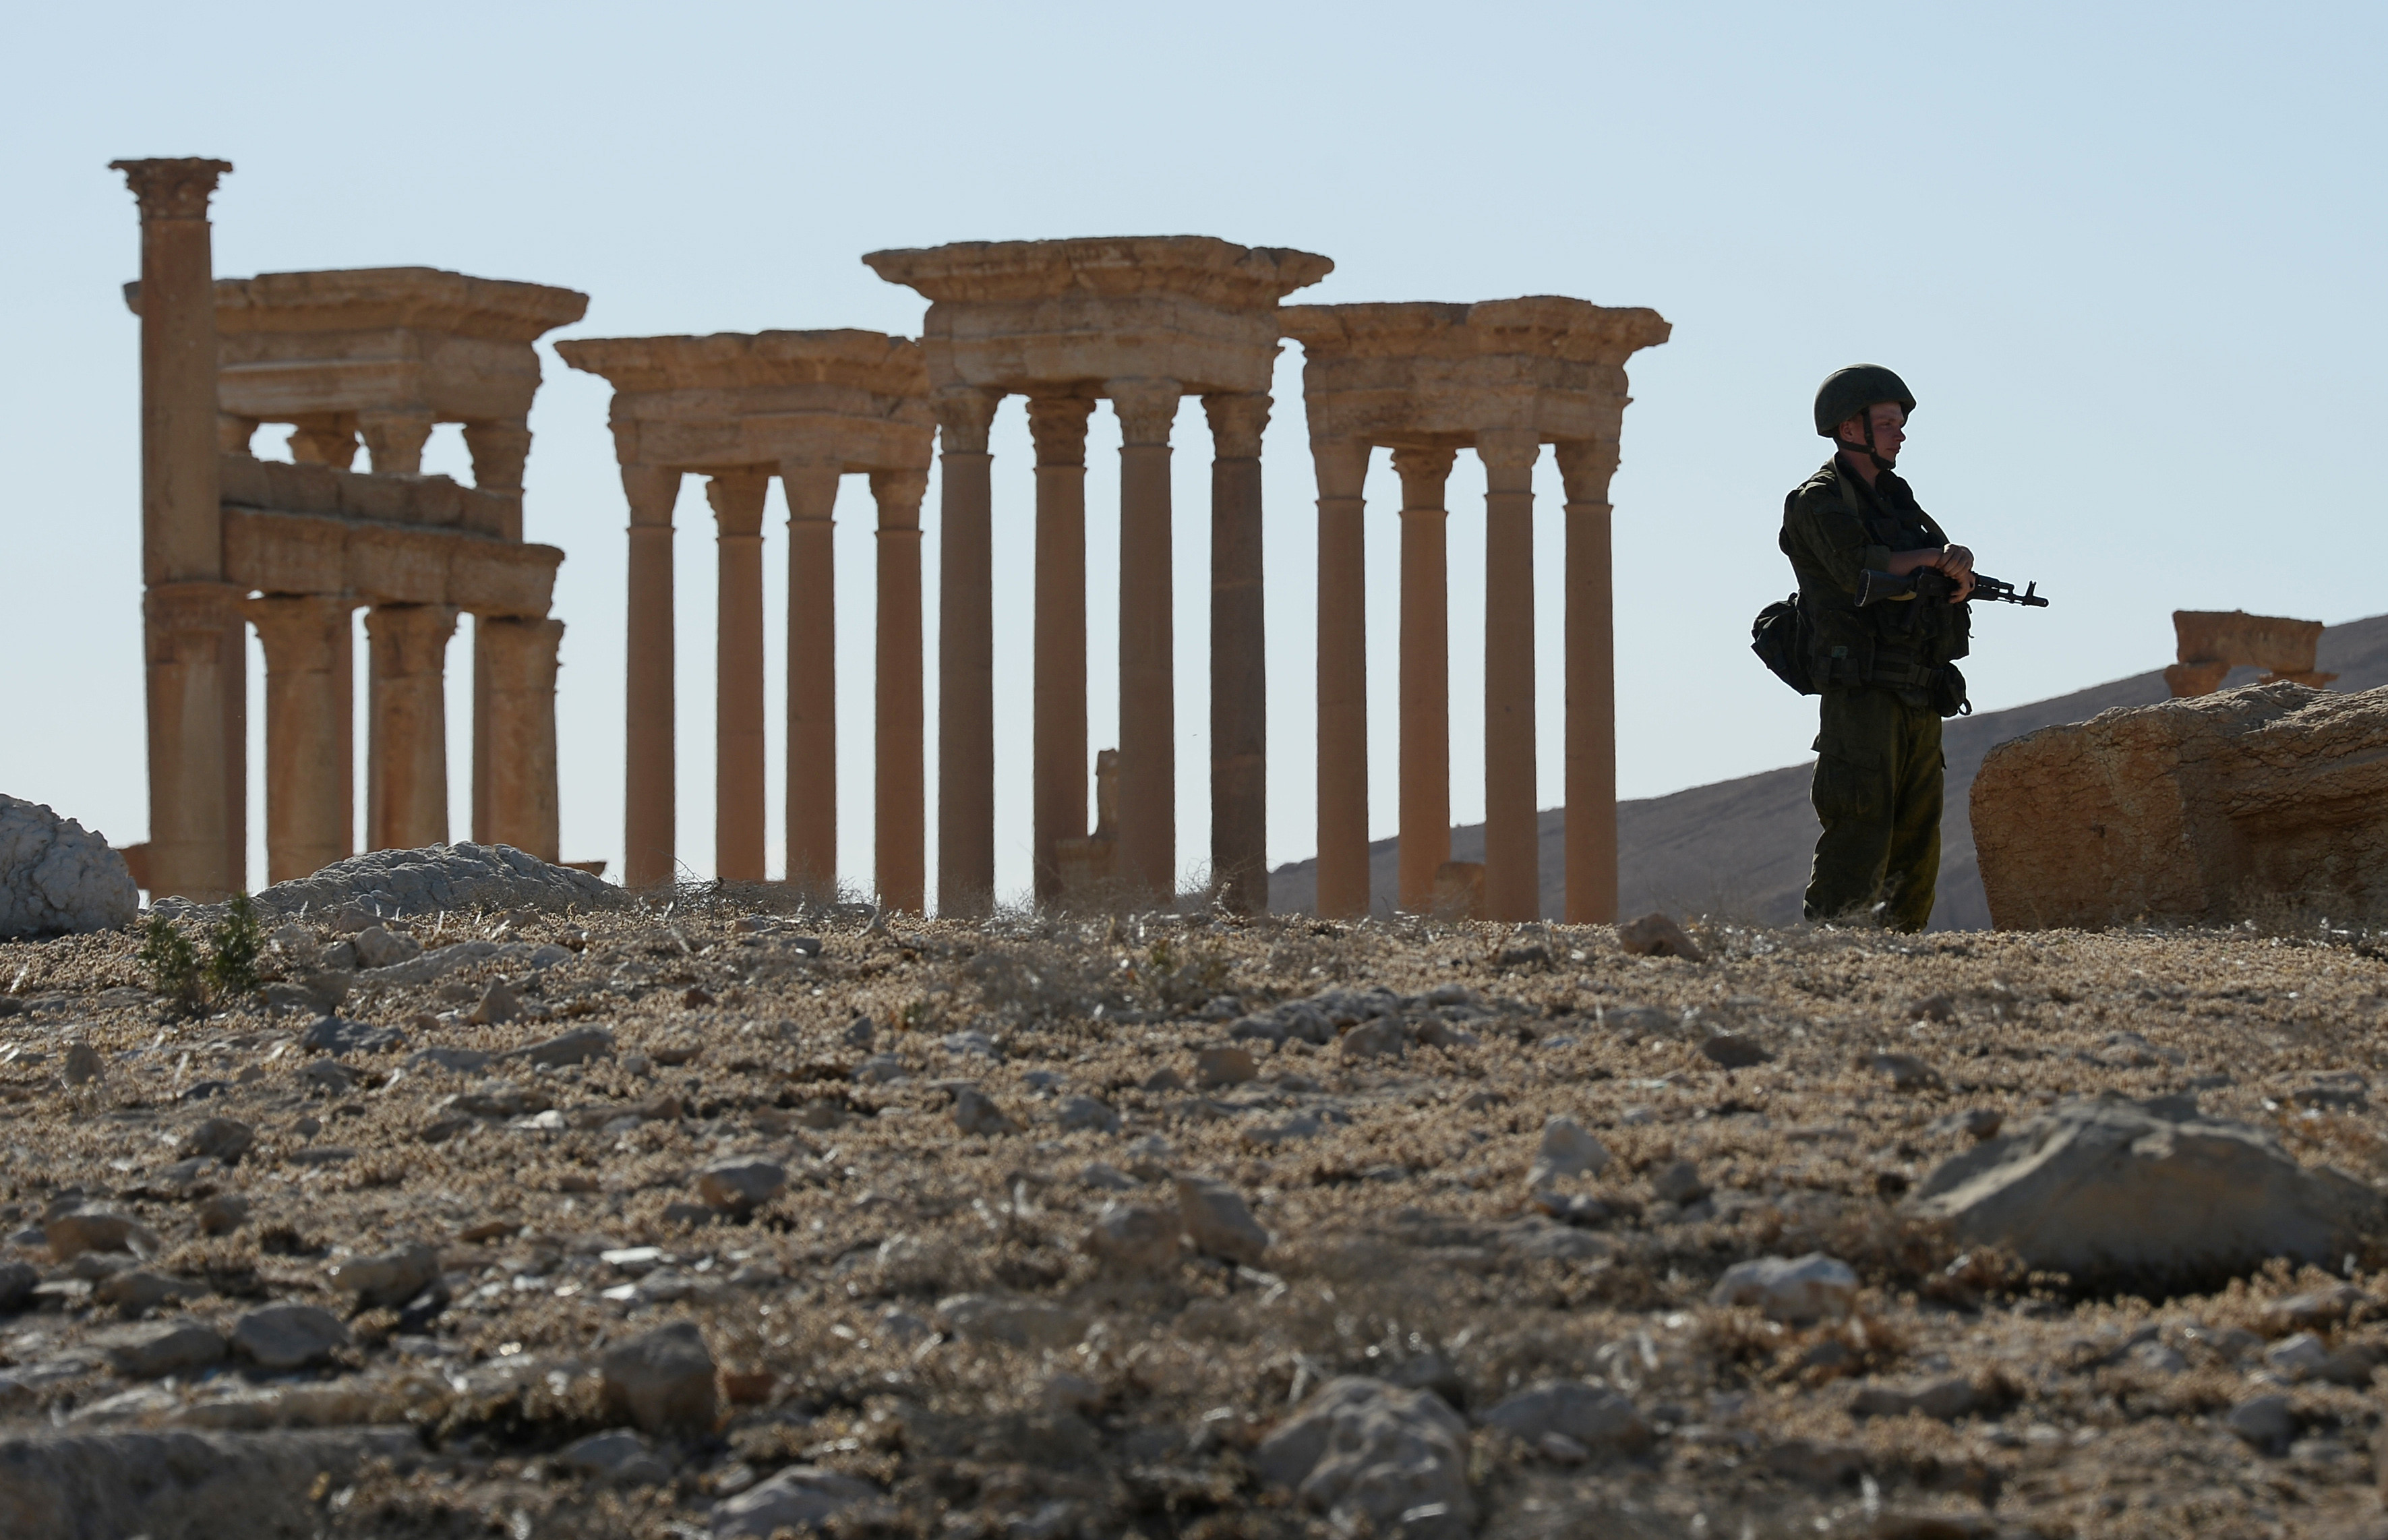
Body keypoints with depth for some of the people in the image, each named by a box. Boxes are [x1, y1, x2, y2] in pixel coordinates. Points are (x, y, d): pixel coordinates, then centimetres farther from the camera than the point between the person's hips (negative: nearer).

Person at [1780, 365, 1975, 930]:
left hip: (1919, 706, 8)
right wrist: (1935, 559, -6)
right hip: (1863, 697, -8)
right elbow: (1863, 570, -19)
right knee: (1859, 844, -15)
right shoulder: (1818, 502, -3)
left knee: (1915, 856, 6)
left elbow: (1952, 577, 11)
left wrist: (1958, 565, -13)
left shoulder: (1895, 499, 21)